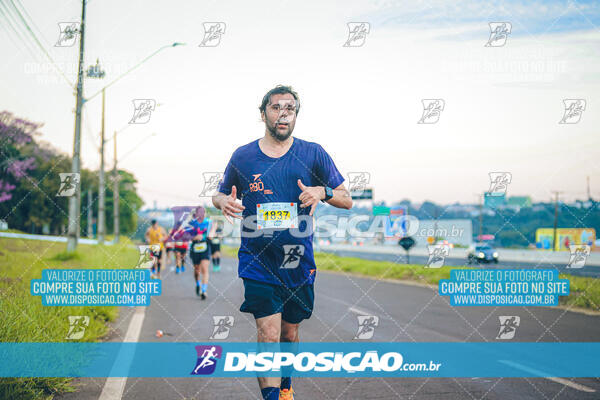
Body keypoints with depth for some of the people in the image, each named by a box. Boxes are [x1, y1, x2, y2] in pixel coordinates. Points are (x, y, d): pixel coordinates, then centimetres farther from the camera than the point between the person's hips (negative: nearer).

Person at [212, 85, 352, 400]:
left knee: (289, 334, 15)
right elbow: (219, 195, 16)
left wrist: (322, 192, -19)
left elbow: (347, 200, 3)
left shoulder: (313, 154, 2)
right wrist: (225, 202, -9)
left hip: (299, 263, 1)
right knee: (268, 334, -14)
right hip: (257, 261, -1)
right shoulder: (243, 156, 3)